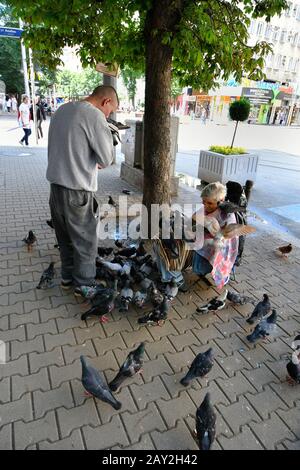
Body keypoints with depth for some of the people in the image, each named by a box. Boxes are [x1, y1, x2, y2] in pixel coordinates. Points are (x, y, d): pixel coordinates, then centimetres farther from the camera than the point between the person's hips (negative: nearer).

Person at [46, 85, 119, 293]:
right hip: (77, 189, -8)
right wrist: (97, 160, 8)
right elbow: (107, 159, -13)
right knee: (85, 240, 8)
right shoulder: (94, 115, -14)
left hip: (55, 182, 8)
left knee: (65, 236, 20)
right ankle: (84, 284, 21)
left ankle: (68, 277, 34)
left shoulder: (62, 109, 12)